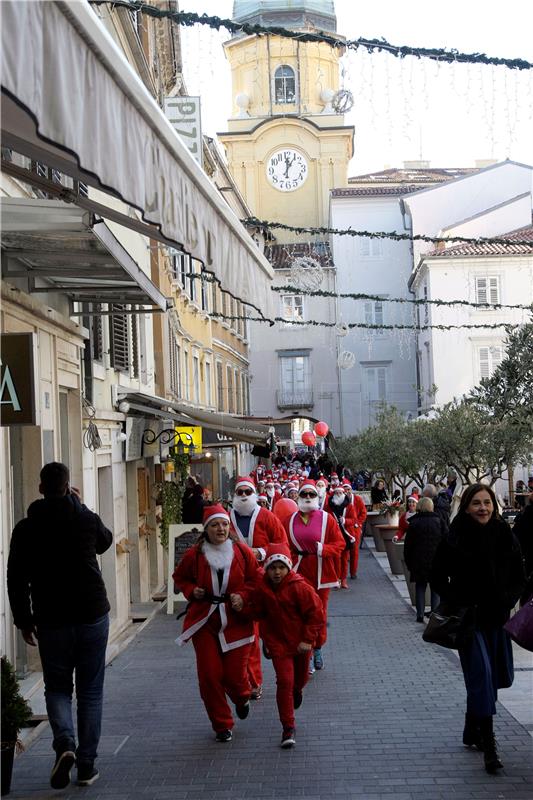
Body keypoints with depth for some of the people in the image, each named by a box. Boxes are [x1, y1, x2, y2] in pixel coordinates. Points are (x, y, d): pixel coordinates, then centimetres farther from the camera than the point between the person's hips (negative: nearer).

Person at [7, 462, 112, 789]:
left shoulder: (26, 528, -4)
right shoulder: (87, 519, -4)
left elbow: (16, 580, -2)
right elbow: (106, 541, 20)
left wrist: (24, 621, 7)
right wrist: (79, 505, 20)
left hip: (51, 621, 0)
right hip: (93, 616, 0)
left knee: (57, 687, 14)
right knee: (91, 691, 11)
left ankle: (65, 744, -11)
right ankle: (87, 764, 11)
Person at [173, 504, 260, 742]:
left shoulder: (242, 552, -3)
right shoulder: (194, 554, -3)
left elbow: (255, 579, 6)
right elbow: (179, 577, 14)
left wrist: (243, 596, -11)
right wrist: (191, 590, -5)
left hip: (236, 621, -1)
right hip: (204, 621, 1)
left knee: (234, 675, 0)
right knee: (209, 675, -2)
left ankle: (242, 698, 39)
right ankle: (222, 725, 17)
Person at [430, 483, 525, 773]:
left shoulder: (506, 537, 1)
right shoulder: (455, 540, -8)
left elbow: (519, 578, 10)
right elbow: (438, 578, 0)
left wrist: (508, 600, -6)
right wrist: (457, 602, -10)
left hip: (496, 618, 4)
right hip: (468, 619, -4)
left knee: (491, 677, 13)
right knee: (482, 675, -11)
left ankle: (472, 730, 33)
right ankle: (487, 744, -9)